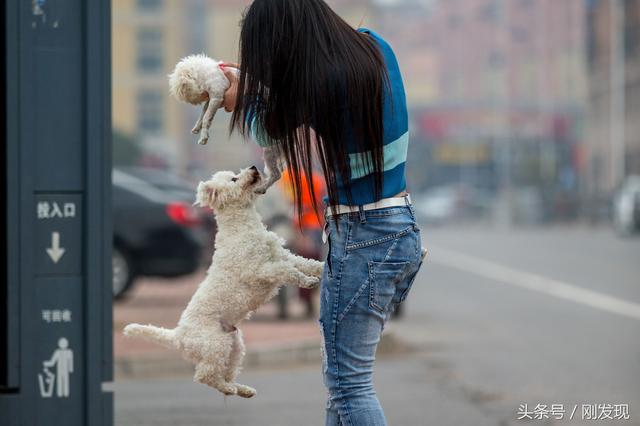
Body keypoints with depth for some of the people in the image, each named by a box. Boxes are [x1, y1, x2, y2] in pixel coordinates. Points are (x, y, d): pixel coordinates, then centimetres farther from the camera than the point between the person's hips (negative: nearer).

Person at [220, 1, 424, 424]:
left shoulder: (323, 85, -19)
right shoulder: (373, 45, 3)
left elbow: (272, 129, 1)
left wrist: (242, 101, 20)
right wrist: (249, 85, 25)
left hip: (363, 238, -9)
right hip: (405, 229, 9)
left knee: (349, 383, -2)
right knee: (345, 373, 16)